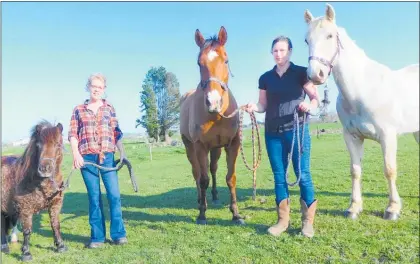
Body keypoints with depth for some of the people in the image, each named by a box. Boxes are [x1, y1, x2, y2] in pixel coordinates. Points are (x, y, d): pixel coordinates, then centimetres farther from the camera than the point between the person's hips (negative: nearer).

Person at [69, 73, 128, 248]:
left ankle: (118, 234, 9)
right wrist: (76, 154, -10)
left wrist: (122, 153, -1)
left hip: (107, 157, 0)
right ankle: (97, 237, 15)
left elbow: (116, 133, 9)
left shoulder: (109, 108, 12)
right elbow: (72, 134, 4)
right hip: (87, 158, 0)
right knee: (94, 197, 5)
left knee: (114, 195, -3)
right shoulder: (79, 109, 10)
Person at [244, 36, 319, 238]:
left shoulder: (301, 73, 1)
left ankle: (307, 221, 12)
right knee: (279, 176, 7)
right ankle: (282, 220, 18)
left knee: (303, 175, -1)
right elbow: (264, 105, 12)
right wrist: (254, 107, -9)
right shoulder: (266, 78, 10)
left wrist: (310, 105, -22)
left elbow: (316, 98, 0)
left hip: (297, 130, -3)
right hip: (273, 133, 4)